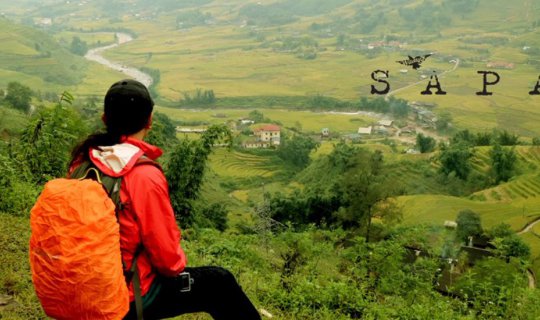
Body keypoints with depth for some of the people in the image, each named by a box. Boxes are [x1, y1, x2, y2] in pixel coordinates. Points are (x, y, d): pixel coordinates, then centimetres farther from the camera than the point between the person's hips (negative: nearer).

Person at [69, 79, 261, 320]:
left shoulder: (82, 161, -7)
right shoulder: (145, 176, -26)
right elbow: (167, 256, -19)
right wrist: (178, 264, 4)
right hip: (134, 298, -7)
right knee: (219, 282, 13)